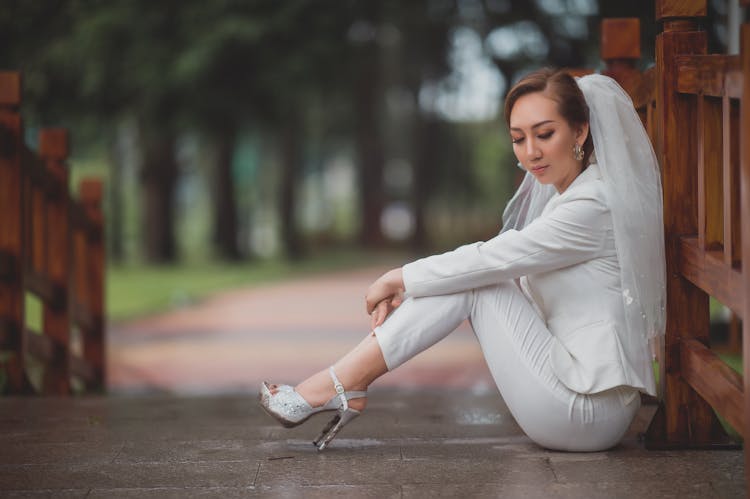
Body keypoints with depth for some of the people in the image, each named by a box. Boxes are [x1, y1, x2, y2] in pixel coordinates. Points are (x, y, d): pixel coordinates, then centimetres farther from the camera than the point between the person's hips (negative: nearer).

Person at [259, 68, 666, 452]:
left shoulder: (595, 205, -16)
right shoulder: (565, 195, 13)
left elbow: (491, 259, -17)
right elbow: (493, 263, 14)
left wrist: (400, 279, -5)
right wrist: (404, 290, 0)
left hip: (587, 411, -9)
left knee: (475, 280, -11)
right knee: (469, 275, 3)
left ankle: (336, 387, -10)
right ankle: (348, 391, -3)